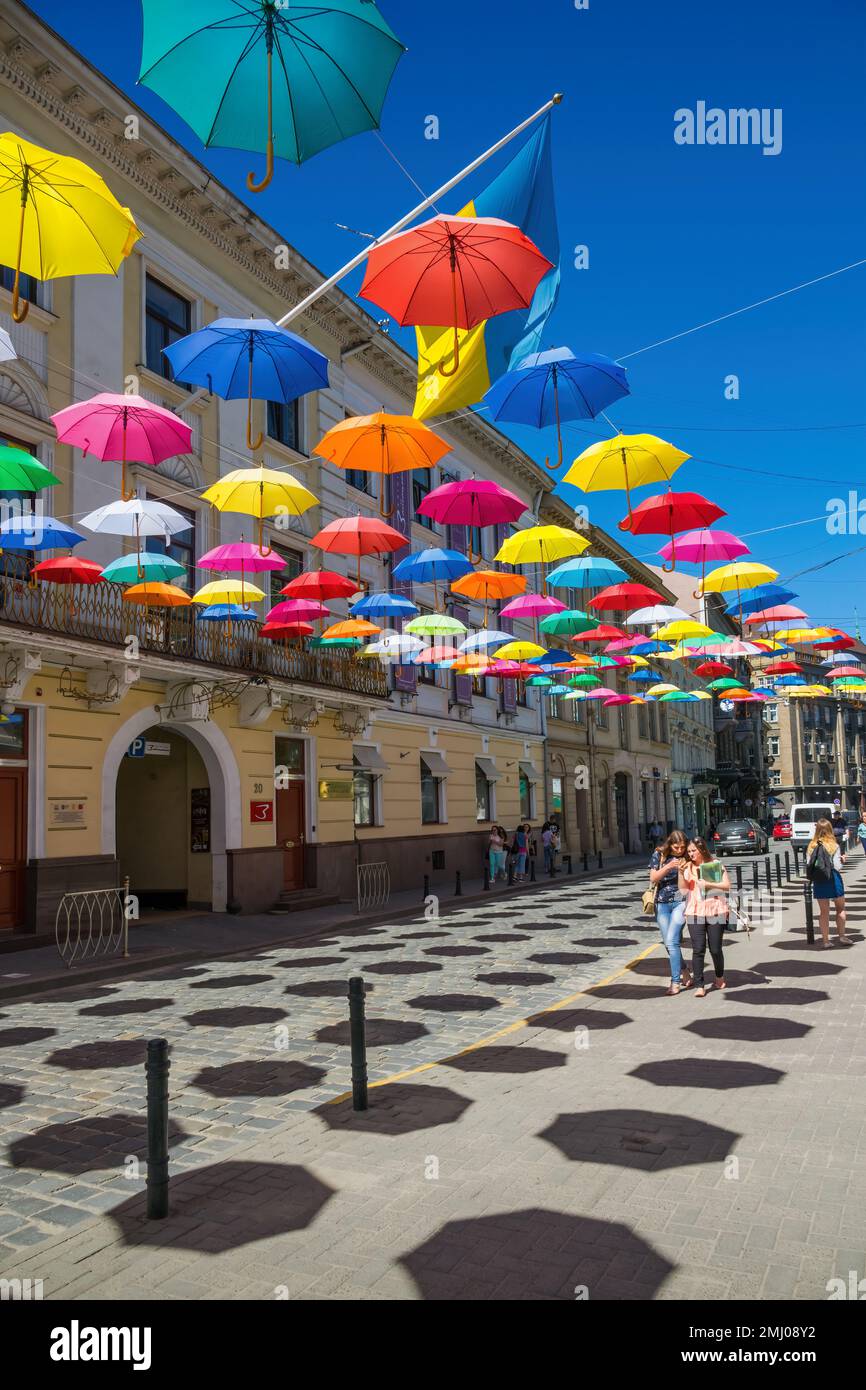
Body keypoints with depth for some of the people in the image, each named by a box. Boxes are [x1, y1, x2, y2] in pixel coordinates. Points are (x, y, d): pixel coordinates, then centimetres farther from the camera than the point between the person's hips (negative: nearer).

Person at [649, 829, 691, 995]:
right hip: (662, 903, 3)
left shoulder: (687, 857, -1)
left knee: (672, 941, -14)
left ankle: (675, 981, -7)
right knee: (668, 943, 6)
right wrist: (668, 867, -15)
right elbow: (653, 879, -3)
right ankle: (684, 974, 24)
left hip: (680, 902, -3)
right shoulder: (659, 854, 2)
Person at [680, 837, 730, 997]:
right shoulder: (688, 867, 9)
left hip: (715, 911, -1)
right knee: (698, 949, -5)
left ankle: (720, 978, 31)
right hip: (695, 913, 1)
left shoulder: (716, 864, 3)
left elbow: (727, 885, -3)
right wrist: (681, 873, -13)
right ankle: (699, 985, -1)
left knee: (715, 949, 5)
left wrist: (708, 884, -13)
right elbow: (683, 889, 1)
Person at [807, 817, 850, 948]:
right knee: (840, 908, 17)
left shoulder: (811, 846, -1)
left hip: (818, 882, 2)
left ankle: (825, 940, 11)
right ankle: (841, 936, 19)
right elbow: (837, 866, -10)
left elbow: (808, 865, -3)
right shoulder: (834, 846, -9)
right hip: (833, 880, -2)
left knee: (823, 911, 9)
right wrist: (842, 860, 9)